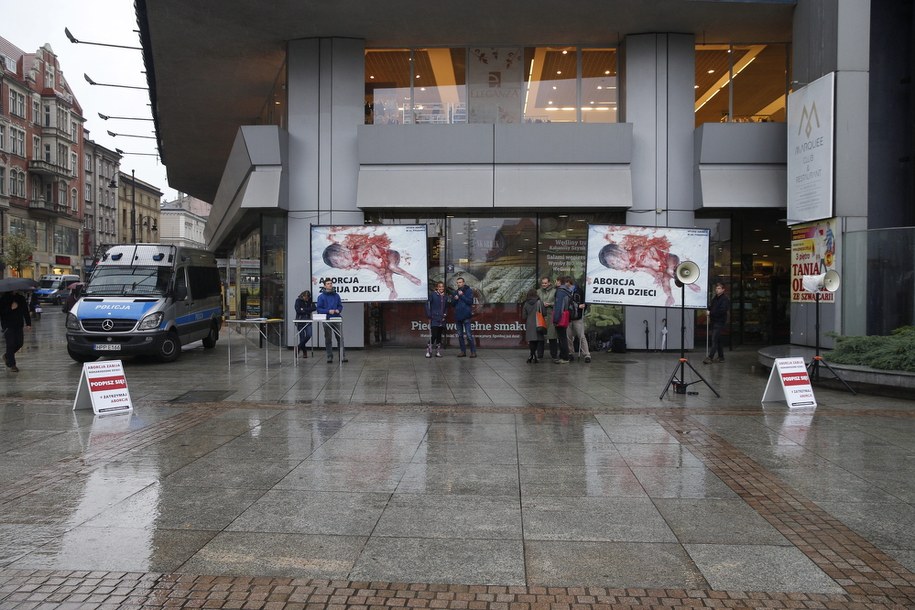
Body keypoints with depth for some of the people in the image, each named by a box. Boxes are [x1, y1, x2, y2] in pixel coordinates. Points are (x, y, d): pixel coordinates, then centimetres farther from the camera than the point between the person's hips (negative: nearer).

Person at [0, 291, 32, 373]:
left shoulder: (21, 298, 7)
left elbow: (26, 311, 12)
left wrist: (28, 323, 7)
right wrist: (10, 308, -24)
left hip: (18, 325, 4)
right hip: (8, 325, -4)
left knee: (19, 343, 5)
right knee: (11, 344, -5)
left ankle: (7, 355, 32)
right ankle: (11, 365, 2)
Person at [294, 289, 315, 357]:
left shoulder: (310, 301, 5)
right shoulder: (298, 301, -4)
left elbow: (314, 308, -8)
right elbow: (298, 310, -15)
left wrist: (304, 309, -13)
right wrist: (308, 310, -10)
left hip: (308, 320, 3)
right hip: (300, 320, -3)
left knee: (309, 335, -10)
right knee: (302, 337, -1)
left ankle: (299, 347, 11)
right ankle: (304, 352, 12)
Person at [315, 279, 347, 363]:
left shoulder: (336, 295, 10)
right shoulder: (321, 296, 1)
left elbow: (340, 305, 14)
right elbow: (318, 309, -3)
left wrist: (338, 310, -9)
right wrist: (328, 311, -15)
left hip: (337, 319, 2)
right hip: (327, 320, -2)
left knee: (340, 338, 0)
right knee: (328, 339, 5)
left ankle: (342, 356, 5)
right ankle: (329, 357, 12)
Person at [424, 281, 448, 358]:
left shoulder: (445, 297, 12)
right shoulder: (432, 294, -4)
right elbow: (427, 304, -5)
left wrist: (445, 314, 9)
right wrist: (429, 316, -10)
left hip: (442, 320, 5)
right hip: (434, 319, -5)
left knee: (439, 336, 8)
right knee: (434, 335, -12)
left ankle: (438, 352, 15)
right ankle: (428, 351, -3)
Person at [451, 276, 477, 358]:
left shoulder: (469, 290, -1)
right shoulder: (456, 292, 15)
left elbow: (470, 301, -11)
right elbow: (452, 303, 15)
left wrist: (462, 295, -13)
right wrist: (455, 299, -5)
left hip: (466, 315, -6)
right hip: (458, 316, 6)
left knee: (469, 334, -9)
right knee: (460, 335, 10)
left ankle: (473, 352, -6)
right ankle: (463, 351, 17)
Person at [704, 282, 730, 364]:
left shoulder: (725, 299, -10)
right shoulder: (715, 298, 14)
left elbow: (722, 311, -21)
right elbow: (711, 308, 26)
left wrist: (710, 313, -19)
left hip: (720, 322, -8)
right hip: (714, 321, 8)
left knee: (714, 339, -12)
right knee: (718, 340, 13)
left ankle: (710, 357, -15)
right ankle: (721, 357, 21)